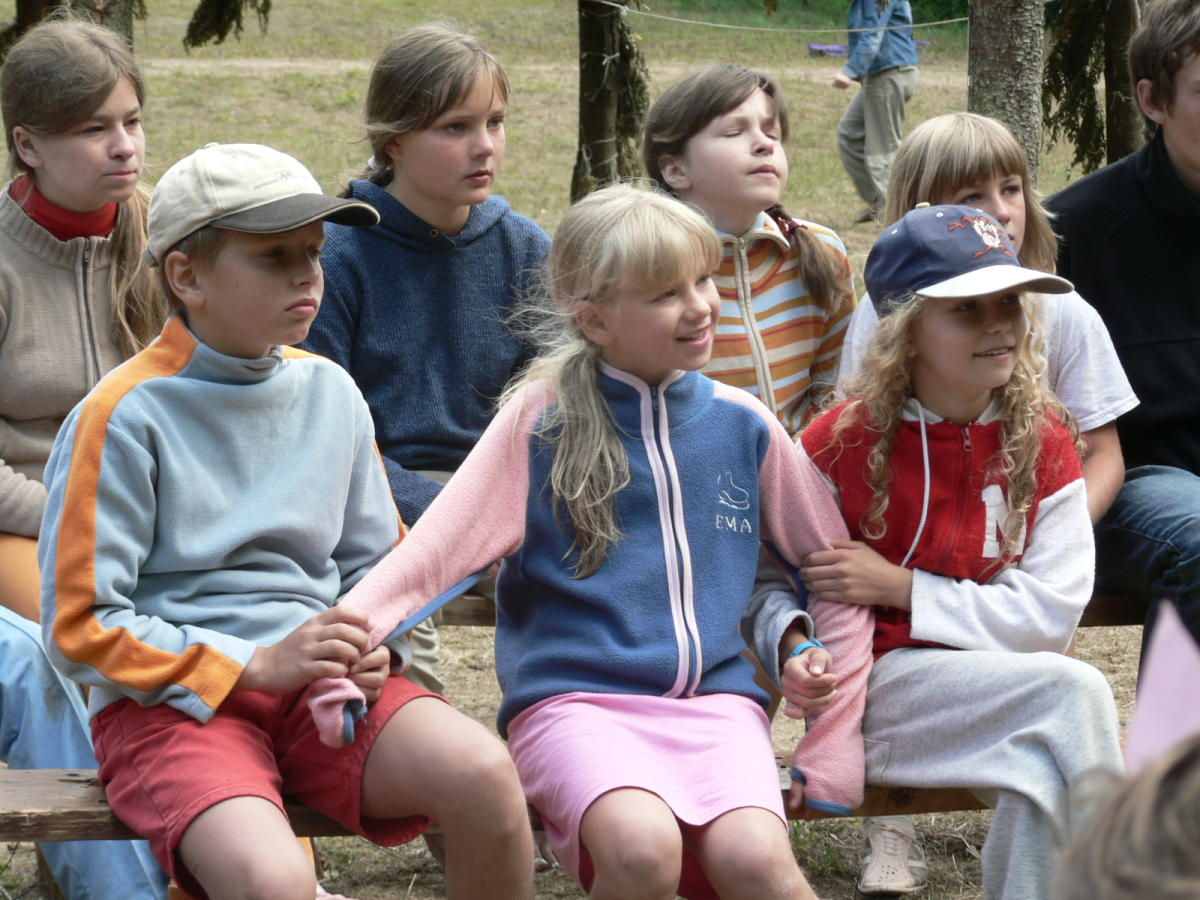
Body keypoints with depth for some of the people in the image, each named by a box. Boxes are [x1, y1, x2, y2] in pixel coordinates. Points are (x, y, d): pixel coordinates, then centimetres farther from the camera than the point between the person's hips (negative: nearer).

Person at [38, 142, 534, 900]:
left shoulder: (330, 393, 9)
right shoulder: (125, 416, -8)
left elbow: (378, 564, 21)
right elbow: (81, 629, -8)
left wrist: (370, 645, -2)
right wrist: (258, 665, -14)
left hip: (320, 687, 5)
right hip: (171, 700, -5)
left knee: (484, 774, -24)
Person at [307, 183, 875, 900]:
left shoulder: (743, 424, 10)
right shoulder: (541, 419, 3)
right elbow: (428, 556, -3)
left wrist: (830, 752, 10)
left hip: (715, 699, 2)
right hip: (574, 699, -1)